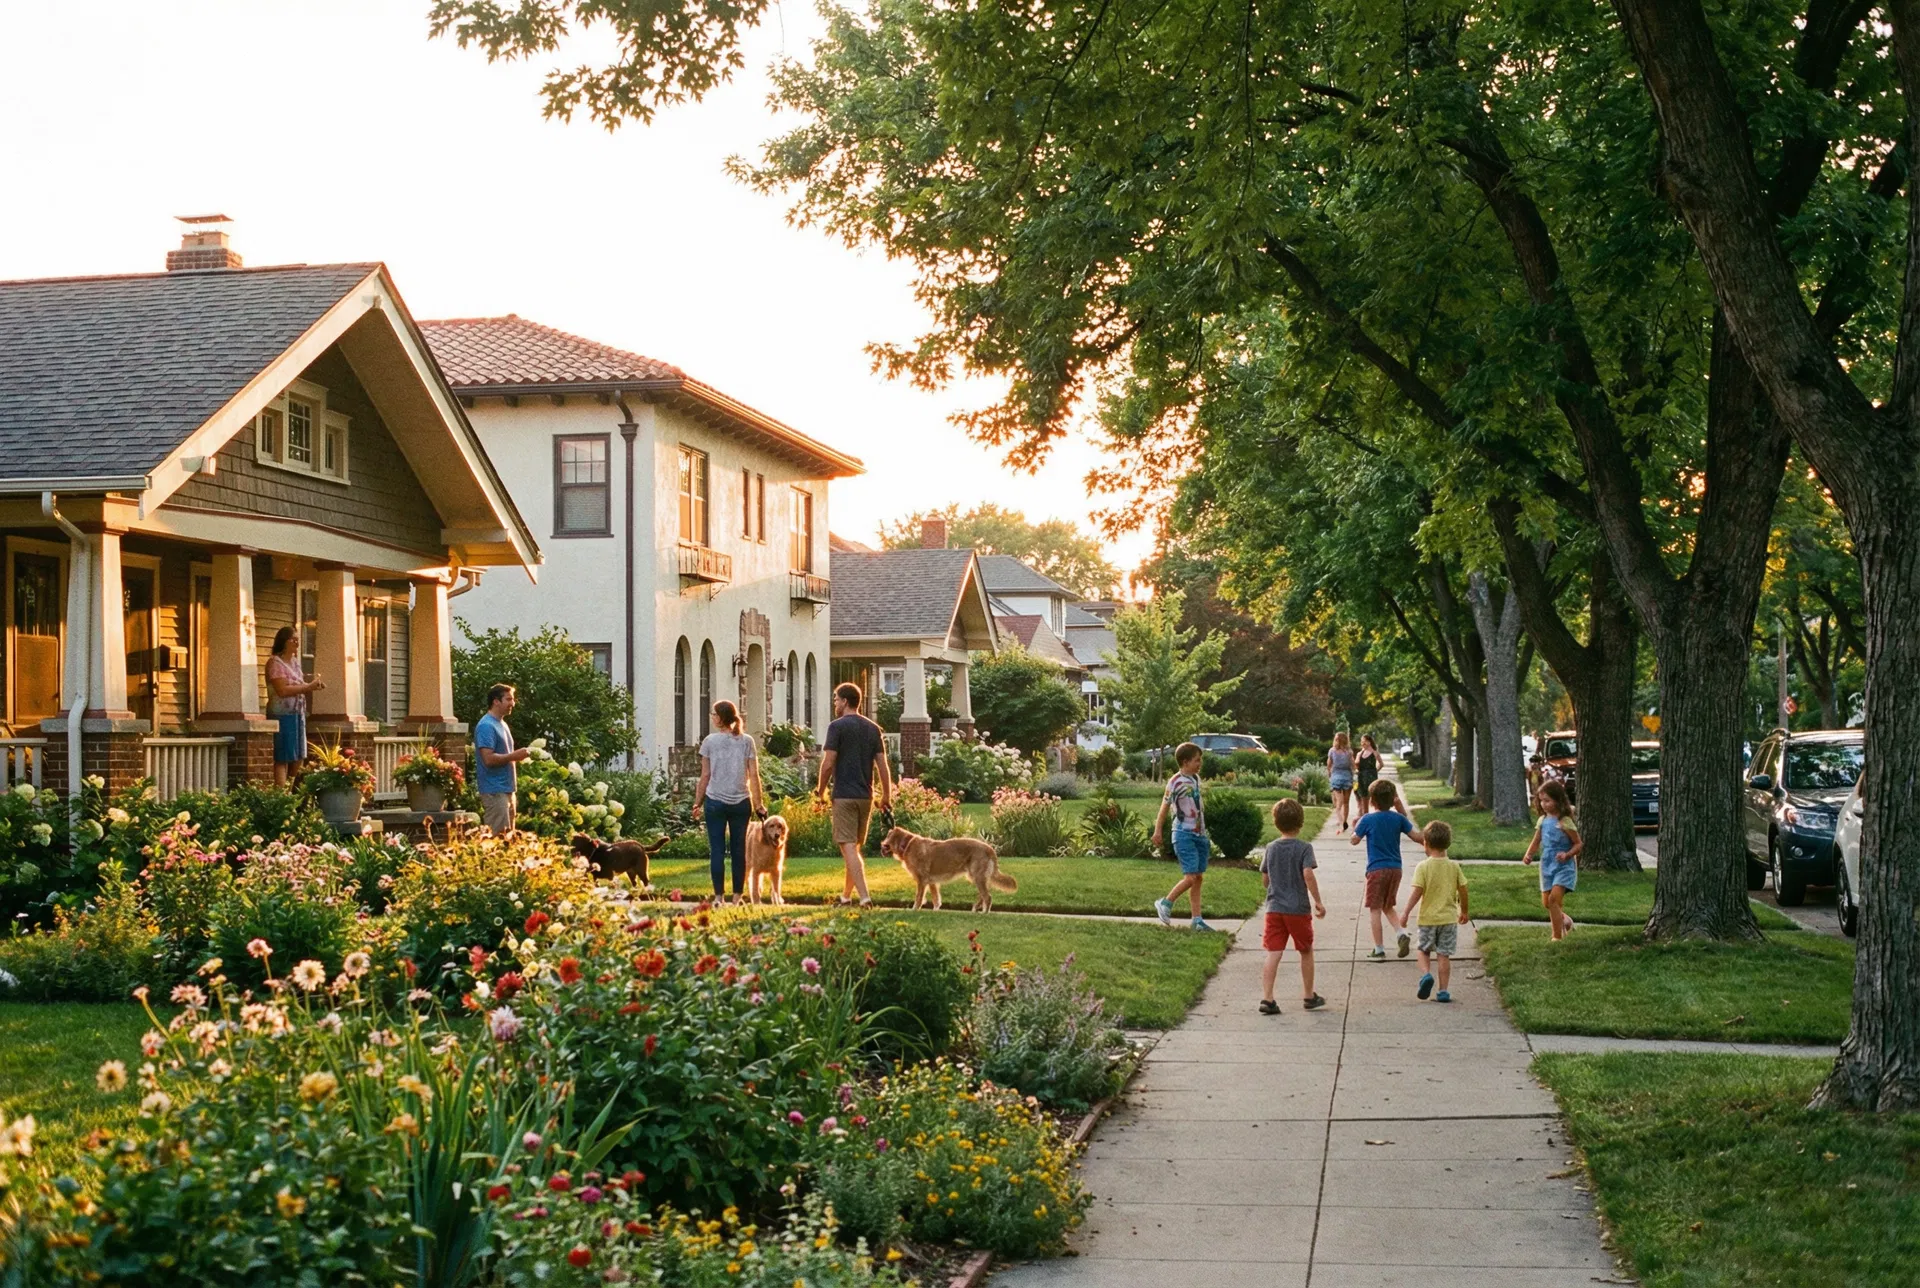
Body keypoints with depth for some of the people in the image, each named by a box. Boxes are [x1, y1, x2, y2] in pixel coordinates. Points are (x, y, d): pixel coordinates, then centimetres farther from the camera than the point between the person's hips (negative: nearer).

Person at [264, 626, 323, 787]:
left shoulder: (295, 661, 16)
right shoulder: (275, 662, -10)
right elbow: (282, 690, -21)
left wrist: (312, 686, 5)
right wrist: (308, 686, -19)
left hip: (298, 713, 8)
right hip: (282, 715, -8)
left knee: (297, 758, 9)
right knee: (282, 758, -9)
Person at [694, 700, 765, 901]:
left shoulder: (710, 741, -2)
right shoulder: (746, 741, 2)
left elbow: (705, 776, -1)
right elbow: (754, 775, 0)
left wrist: (698, 802, 8)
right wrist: (758, 804, 5)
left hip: (715, 801, -2)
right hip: (741, 801, 2)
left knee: (717, 850, 3)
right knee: (739, 850, 8)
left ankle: (719, 896, 0)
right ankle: (737, 896, 10)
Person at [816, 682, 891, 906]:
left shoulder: (838, 726, -9)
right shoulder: (873, 728, 8)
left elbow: (828, 763, -13)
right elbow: (883, 765, 6)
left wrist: (822, 790, 1)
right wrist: (887, 795, 12)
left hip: (844, 795, -6)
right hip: (865, 795, 6)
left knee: (848, 848, -9)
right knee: (855, 847, 17)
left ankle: (864, 895, -20)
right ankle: (846, 894, 27)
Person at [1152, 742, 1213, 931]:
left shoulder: (1196, 779, 10)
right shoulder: (1176, 782, -12)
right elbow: (1165, 807, -9)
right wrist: (1158, 831, -12)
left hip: (1199, 834, 8)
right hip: (1184, 834, -8)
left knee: (1199, 877, 6)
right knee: (1191, 876, -13)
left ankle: (1197, 920, 9)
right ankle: (1165, 903, 6)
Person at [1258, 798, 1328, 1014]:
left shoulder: (1271, 848, 5)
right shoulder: (1304, 848, -8)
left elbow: (1265, 878, 10)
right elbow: (1308, 874, -19)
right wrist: (1318, 901, -13)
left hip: (1274, 908, 3)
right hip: (1298, 909, -3)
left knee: (1273, 954, 0)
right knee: (1306, 952, 14)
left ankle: (1267, 998, -10)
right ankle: (1309, 997, 24)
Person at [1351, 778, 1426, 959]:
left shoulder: (1368, 820, -9)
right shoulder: (1398, 818, 0)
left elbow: (1354, 841, 2)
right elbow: (1418, 836, 2)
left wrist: (1355, 827, 19)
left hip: (1376, 869, -5)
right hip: (1395, 868, 5)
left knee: (1375, 909, 4)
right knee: (1388, 906, 21)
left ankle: (1379, 950, 5)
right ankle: (1402, 933, -1)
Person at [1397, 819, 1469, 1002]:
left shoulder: (1423, 867, -10)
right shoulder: (1454, 867, -1)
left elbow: (1416, 892, -16)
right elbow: (1463, 891, 5)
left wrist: (1406, 912, -11)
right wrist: (1464, 911, 19)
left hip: (1428, 918, -2)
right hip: (1449, 917, 2)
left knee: (1424, 951, 15)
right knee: (1444, 955, 6)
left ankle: (1426, 974, -11)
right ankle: (1443, 991, 4)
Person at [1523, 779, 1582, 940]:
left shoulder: (1564, 822, -13)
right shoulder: (1542, 821, 5)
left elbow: (1578, 843, -8)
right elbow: (1536, 842, 11)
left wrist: (1567, 854, -24)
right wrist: (1529, 854, -7)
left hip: (1564, 866, -7)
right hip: (1547, 866, 7)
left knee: (1554, 898, -19)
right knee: (1546, 902, 11)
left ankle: (1558, 937, -13)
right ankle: (1564, 920, 39)